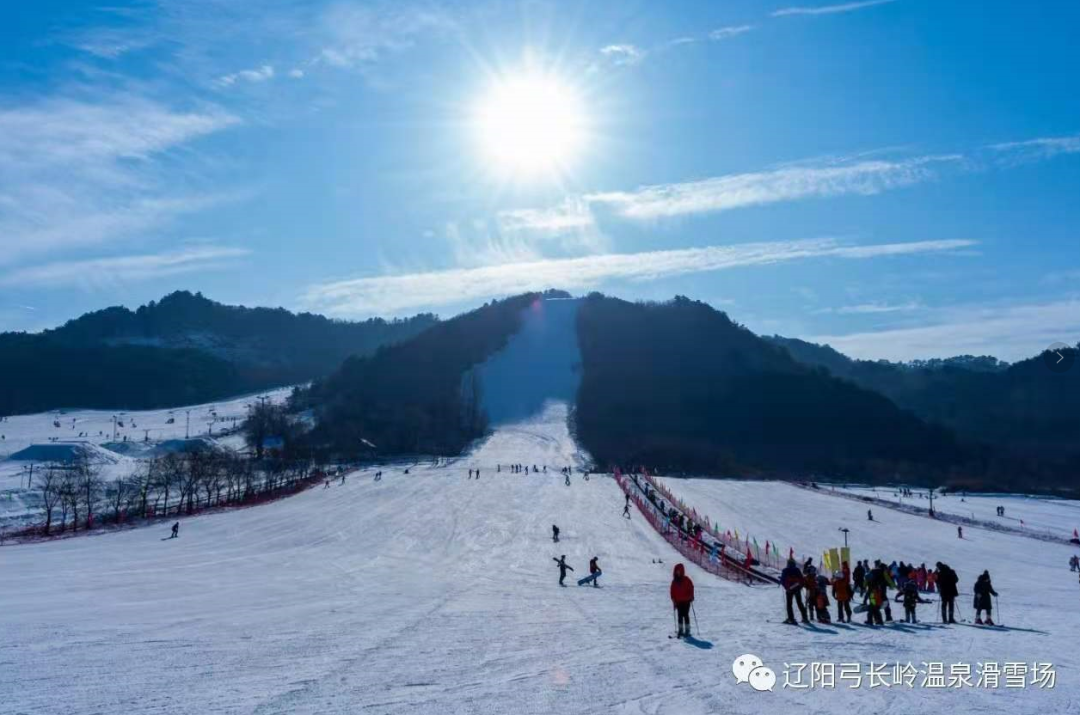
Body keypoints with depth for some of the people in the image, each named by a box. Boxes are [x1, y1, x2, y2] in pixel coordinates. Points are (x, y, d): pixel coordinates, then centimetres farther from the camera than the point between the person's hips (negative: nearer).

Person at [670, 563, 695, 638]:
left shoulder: (686, 579, -5)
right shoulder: (674, 581, 6)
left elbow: (691, 588, -6)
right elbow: (672, 591, 8)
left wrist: (691, 597, -13)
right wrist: (673, 599, 0)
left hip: (686, 601, -4)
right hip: (678, 601, 4)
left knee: (685, 615, -4)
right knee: (679, 616, 6)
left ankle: (687, 631, 3)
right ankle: (680, 630, 13)